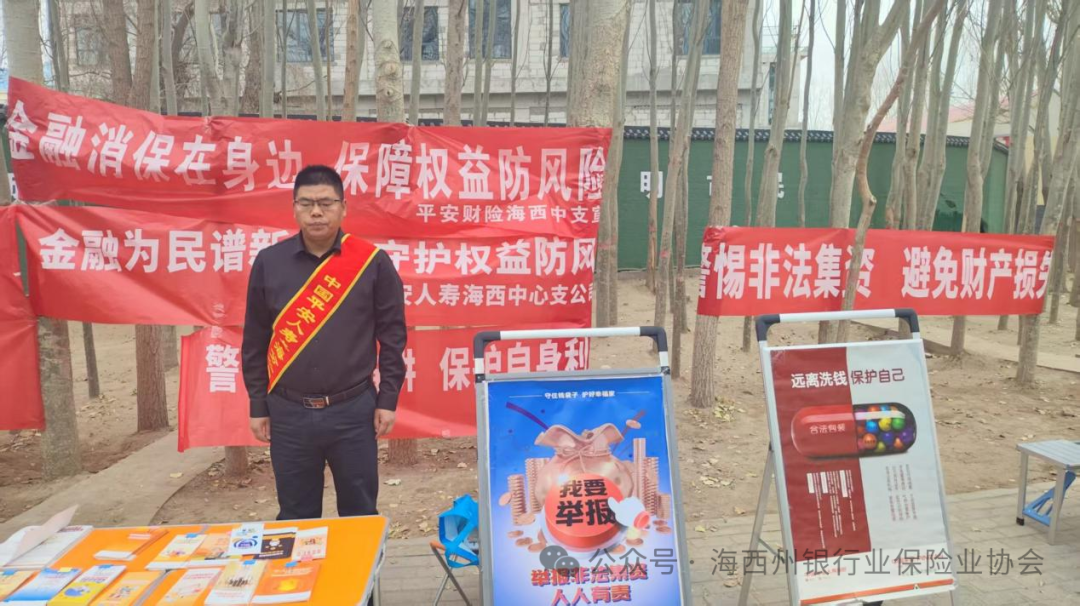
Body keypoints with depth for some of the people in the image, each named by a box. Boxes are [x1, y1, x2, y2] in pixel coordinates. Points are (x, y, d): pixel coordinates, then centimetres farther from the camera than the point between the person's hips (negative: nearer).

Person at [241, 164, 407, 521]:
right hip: (288, 412, 2)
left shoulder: (372, 262, -4)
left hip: (353, 410, -1)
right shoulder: (269, 262, 2)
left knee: (360, 514, 12)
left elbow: (392, 335, 1)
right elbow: (255, 341, 7)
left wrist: (387, 400, -1)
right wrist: (258, 407, 7)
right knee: (296, 516, 14)